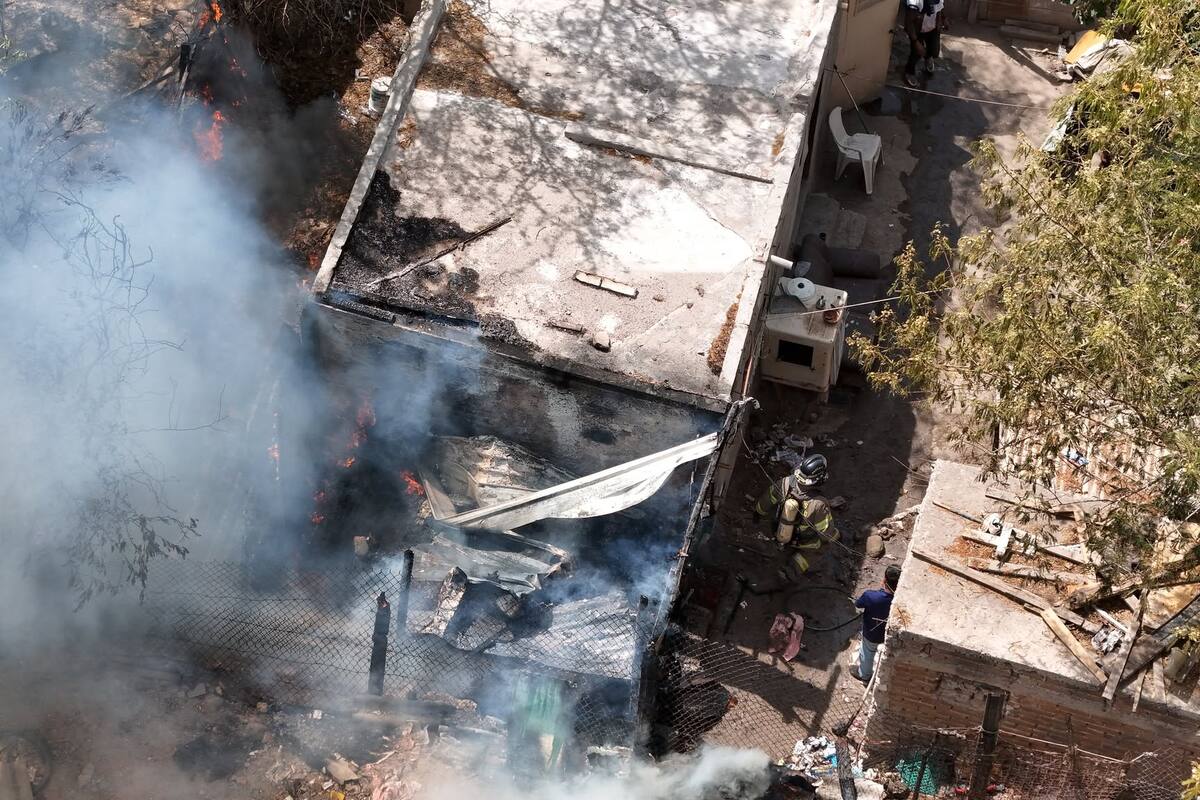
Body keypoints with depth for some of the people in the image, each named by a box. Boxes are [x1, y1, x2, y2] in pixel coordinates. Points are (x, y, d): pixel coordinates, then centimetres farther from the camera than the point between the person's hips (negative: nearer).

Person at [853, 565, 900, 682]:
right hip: (889, 633, 2)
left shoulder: (870, 596, -40)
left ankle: (864, 674, 55)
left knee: (868, 653, 29)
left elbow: (858, 604, -16)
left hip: (872, 634, -2)